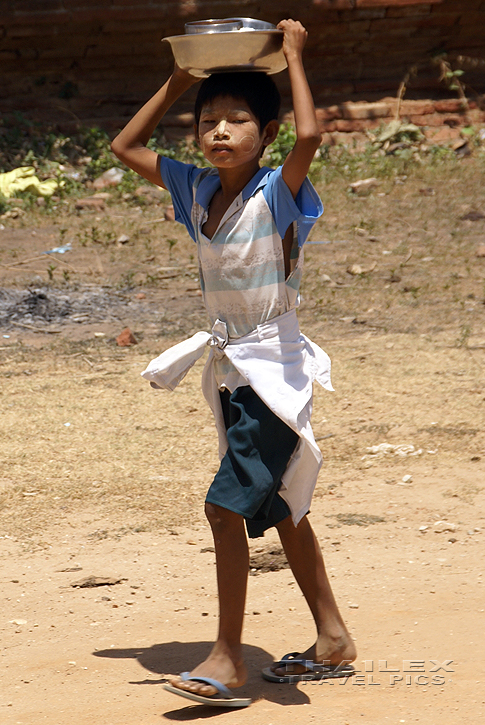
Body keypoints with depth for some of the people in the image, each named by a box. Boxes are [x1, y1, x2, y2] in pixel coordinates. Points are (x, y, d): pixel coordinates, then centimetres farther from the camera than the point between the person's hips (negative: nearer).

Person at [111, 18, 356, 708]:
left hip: (274, 370, -8)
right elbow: (126, 147, 14)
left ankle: (228, 657, -7)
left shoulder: (277, 192, -15)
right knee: (278, 509, 16)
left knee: (226, 503, -15)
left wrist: (294, 57, -24)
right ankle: (333, 639, 29)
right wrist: (177, 83, 6)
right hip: (230, 369, 8)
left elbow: (310, 136, -36)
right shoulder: (197, 189, 4)